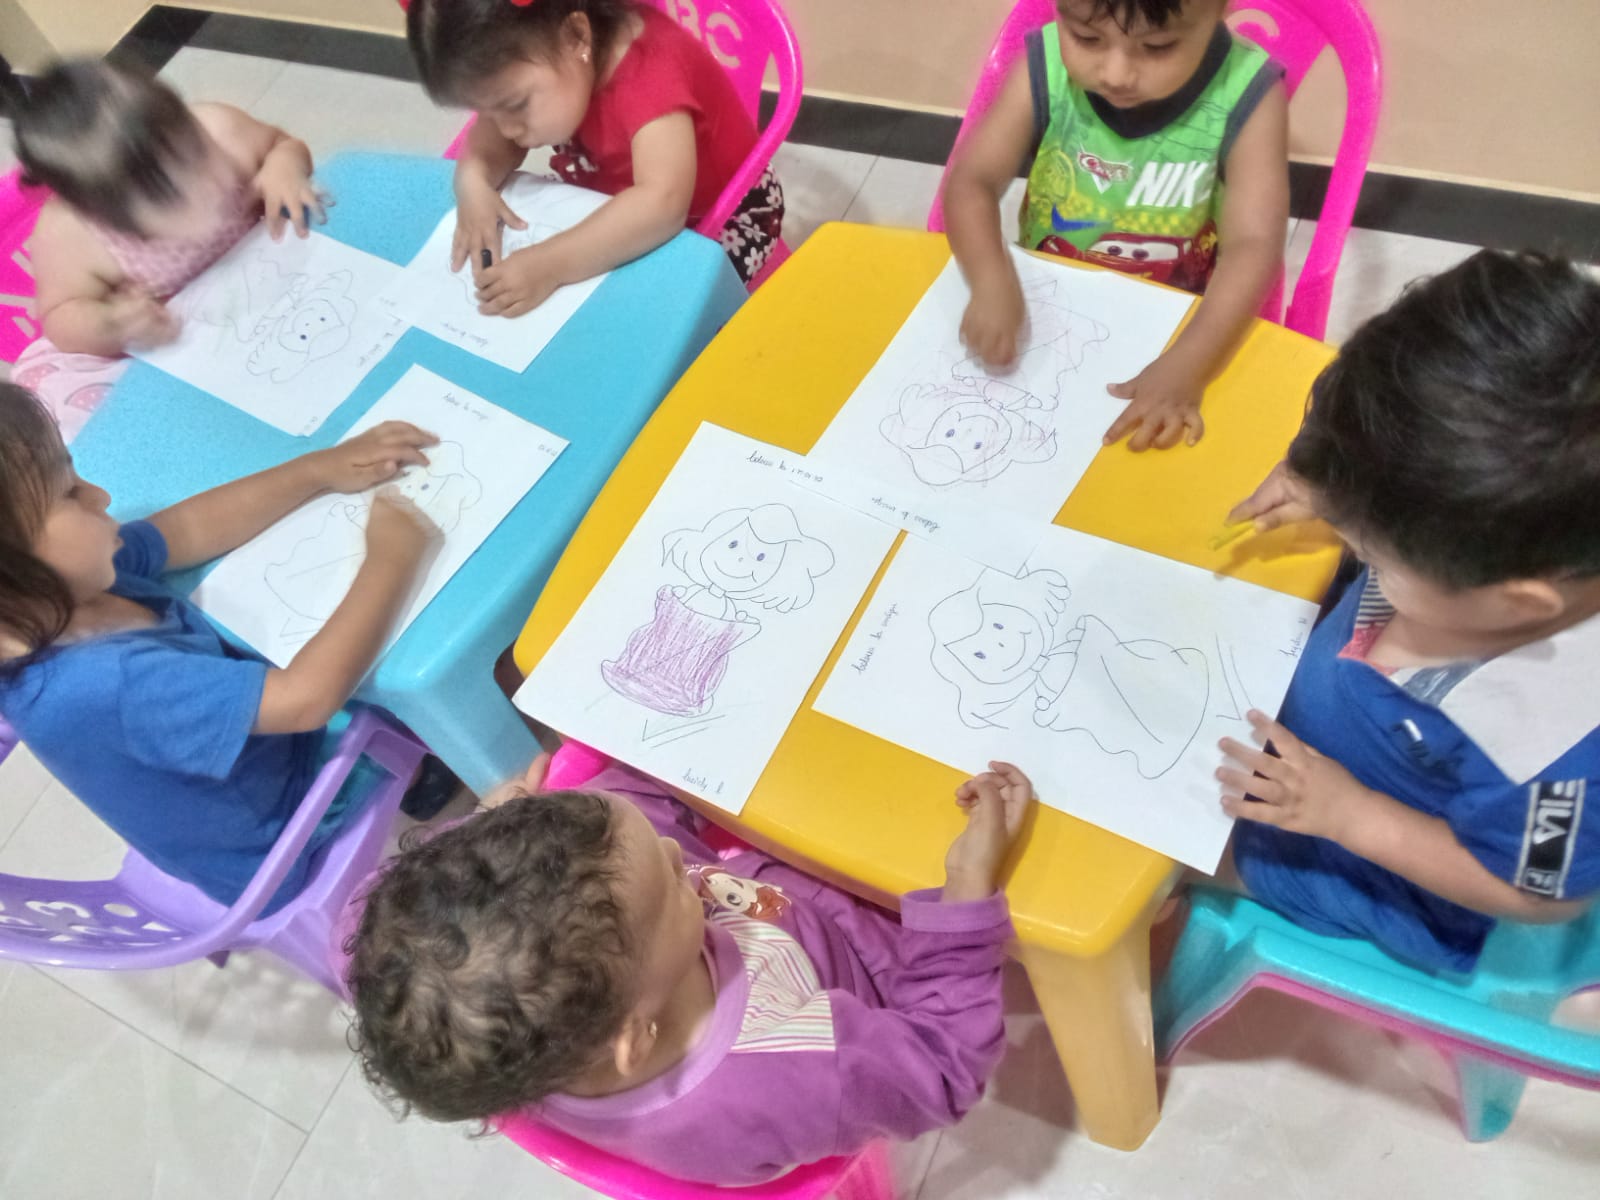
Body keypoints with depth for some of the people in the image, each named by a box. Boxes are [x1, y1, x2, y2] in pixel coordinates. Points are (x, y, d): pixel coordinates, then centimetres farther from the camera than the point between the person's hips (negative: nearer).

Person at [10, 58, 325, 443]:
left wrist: (284, 169, -30)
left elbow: (282, 145, -6)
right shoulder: (68, 237, -33)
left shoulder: (219, 128, -29)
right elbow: (61, 316, -17)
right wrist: (108, 326, -40)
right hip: (155, 346, -2)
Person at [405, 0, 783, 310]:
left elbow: (662, 203, -48)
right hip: (613, 211, 7)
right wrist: (472, 181, -27)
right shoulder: (534, 54, -14)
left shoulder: (651, 70, -36)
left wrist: (549, 264, -55)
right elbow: (492, 137, -4)